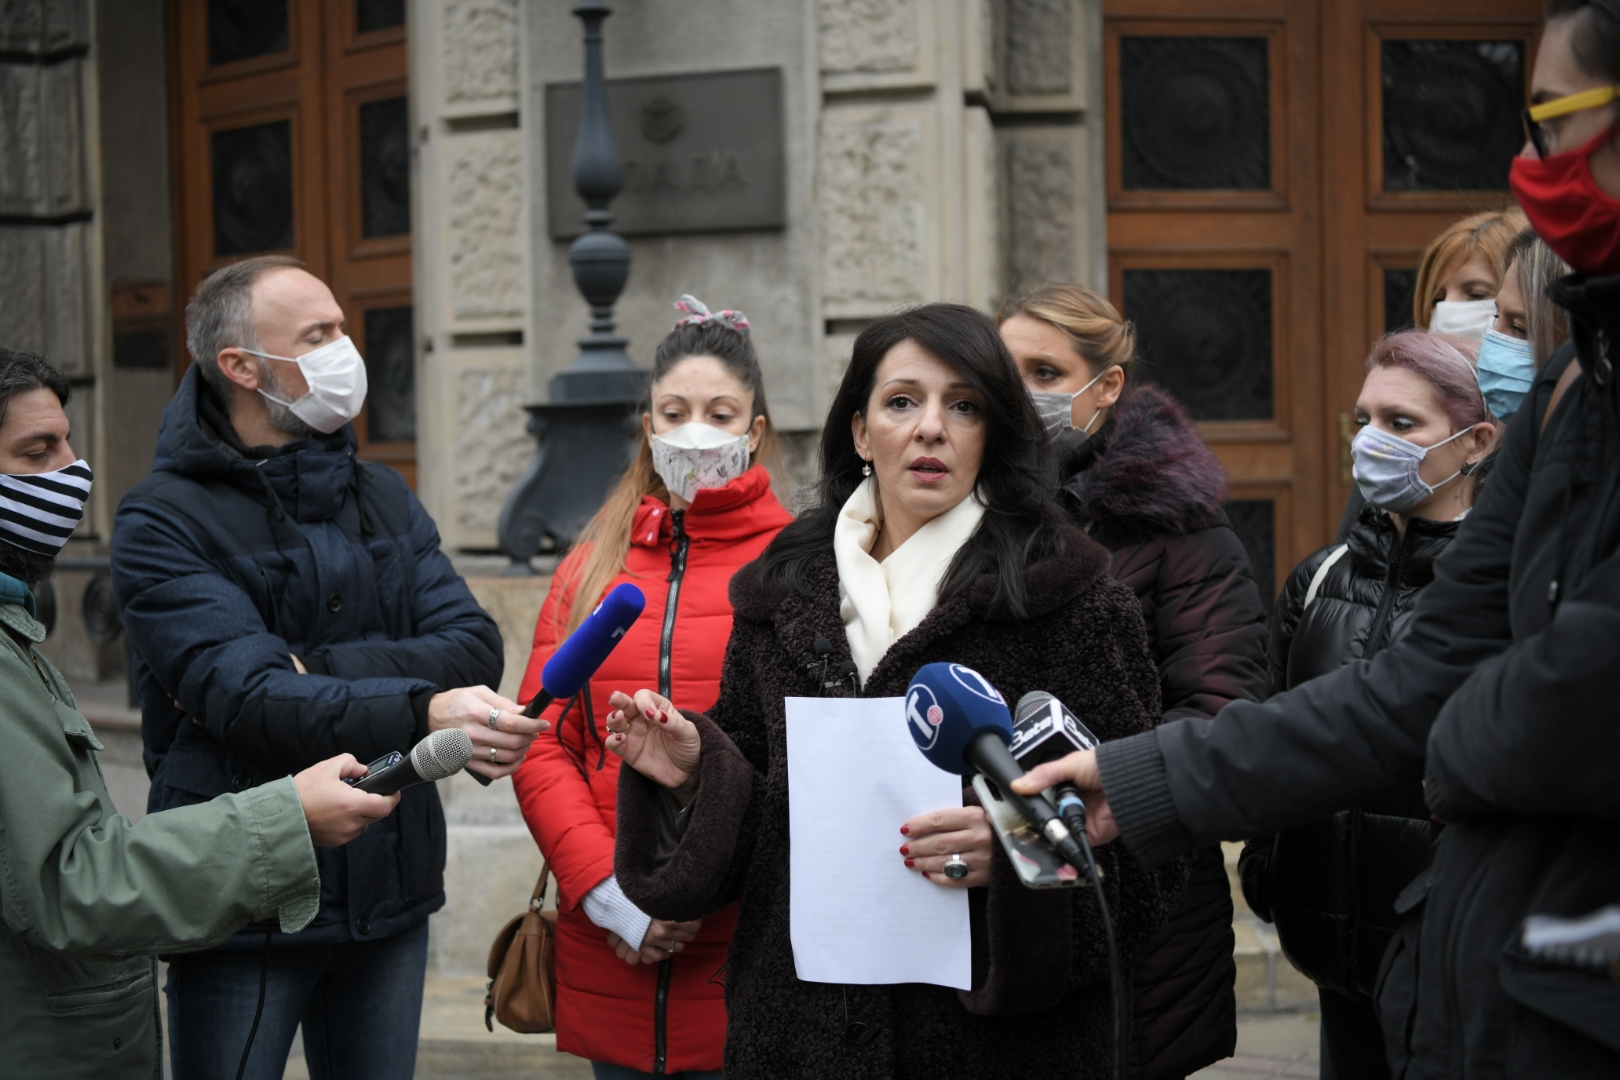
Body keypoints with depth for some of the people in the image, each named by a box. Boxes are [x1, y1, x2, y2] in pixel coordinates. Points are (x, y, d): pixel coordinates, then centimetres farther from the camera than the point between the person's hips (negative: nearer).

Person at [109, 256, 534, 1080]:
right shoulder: (164, 523, -8)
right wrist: (420, 712, -37)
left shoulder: (383, 500, 11)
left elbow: (474, 649, -3)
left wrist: (313, 669, -18)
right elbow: (246, 697, -23)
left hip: (389, 888, 5)